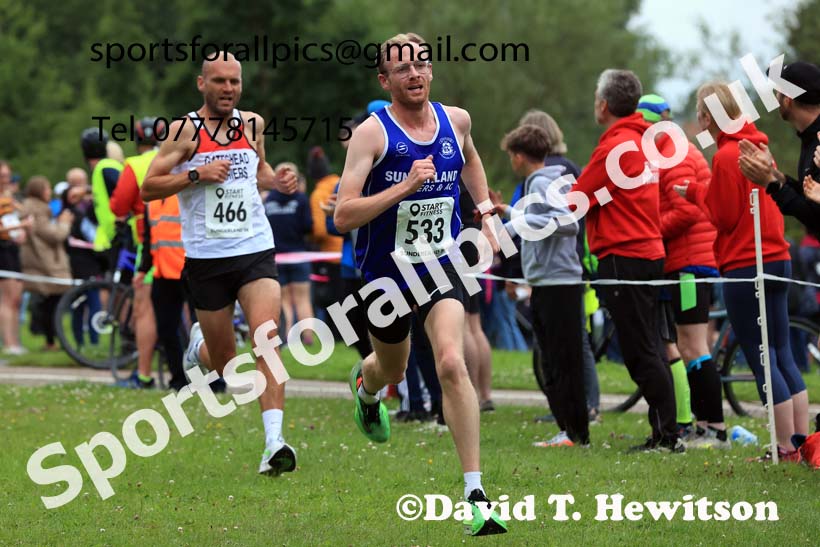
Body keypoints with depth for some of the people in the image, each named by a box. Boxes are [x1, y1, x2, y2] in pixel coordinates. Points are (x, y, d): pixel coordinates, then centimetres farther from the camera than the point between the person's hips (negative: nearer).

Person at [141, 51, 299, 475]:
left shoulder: (252, 125, 8)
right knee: (225, 362, 8)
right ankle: (201, 345, 47)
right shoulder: (185, 130, -3)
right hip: (206, 257, -1)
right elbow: (148, 188, -3)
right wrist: (196, 174, -16)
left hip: (255, 250, 1)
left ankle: (274, 442, -24)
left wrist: (276, 181, 7)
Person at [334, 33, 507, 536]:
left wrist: (487, 218, 19)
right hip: (386, 271, -1)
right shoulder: (372, 133, -16)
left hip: (442, 267, 1)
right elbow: (343, 216, -24)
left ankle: (475, 493, -21)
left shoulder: (456, 120, -1)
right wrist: (406, 186, -31)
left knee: (452, 363, -21)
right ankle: (365, 385, 63)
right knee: (393, 370, 21)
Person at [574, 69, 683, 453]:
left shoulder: (614, 147, -15)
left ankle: (667, 434, -10)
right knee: (650, 350, 12)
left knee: (641, 353, -8)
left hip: (623, 258, -10)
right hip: (649, 251, 10)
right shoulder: (641, 141, 15)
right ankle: (665, 432, 14)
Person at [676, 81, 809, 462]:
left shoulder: (726, 156, -13)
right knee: (783, 357, 12)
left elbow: (723, 216, -12)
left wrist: (695, 193, 4)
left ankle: (787, 449, -6)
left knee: (761, 360, -5)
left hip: (744, 266, -9)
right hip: (776, 257, 9)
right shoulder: (757, 147, 13)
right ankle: (803, 442, 10)